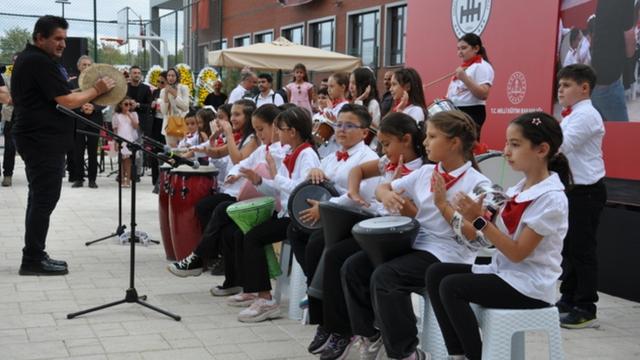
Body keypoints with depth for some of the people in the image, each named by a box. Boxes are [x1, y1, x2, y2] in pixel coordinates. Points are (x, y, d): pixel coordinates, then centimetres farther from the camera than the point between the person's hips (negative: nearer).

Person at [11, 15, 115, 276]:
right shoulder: (42, 62, -16)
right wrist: (96, 90, -8)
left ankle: (34, 256, 19)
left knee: (39, 198, 14)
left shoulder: (25, 59, 17)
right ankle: (33, 260, -3)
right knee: (45, 199, -7)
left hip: (35, 138, 11)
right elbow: (67, 101, -20)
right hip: (44, 141, -11)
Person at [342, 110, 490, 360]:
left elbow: (472, 234, -16)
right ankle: (370, 333, 10)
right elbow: (382, 188, 18)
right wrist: (387, 195, -6)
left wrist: (442, 203, -20)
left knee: (384, 277, -27)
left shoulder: (477, 183, -10)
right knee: (353, 266, -7)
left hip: (446, 254, -7)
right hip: (414, 242, 8)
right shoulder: (426, 172, 9)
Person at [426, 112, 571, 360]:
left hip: (530, 284, -9)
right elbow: (498, 235, 10)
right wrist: (474, 216, -7)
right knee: (436, 273, -4)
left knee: (451, 287, -22)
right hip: (505, 271, 9)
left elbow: (518, 253, -21)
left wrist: (480, 221, -24)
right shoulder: (520, 188, 8)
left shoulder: (551, 198, -17)